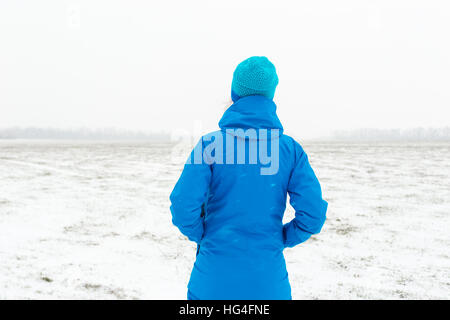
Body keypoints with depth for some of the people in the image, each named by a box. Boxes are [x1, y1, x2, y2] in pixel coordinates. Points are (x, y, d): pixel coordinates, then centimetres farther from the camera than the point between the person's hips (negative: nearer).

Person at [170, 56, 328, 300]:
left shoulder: (210, 144, -9)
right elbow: (312, 214, -9)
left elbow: (183, 208, -16)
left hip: (213, 280, -1)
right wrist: (280, 240, 8)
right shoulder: (290, 148, -4)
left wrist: (202, 237, 3)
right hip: (269, 281, 1)